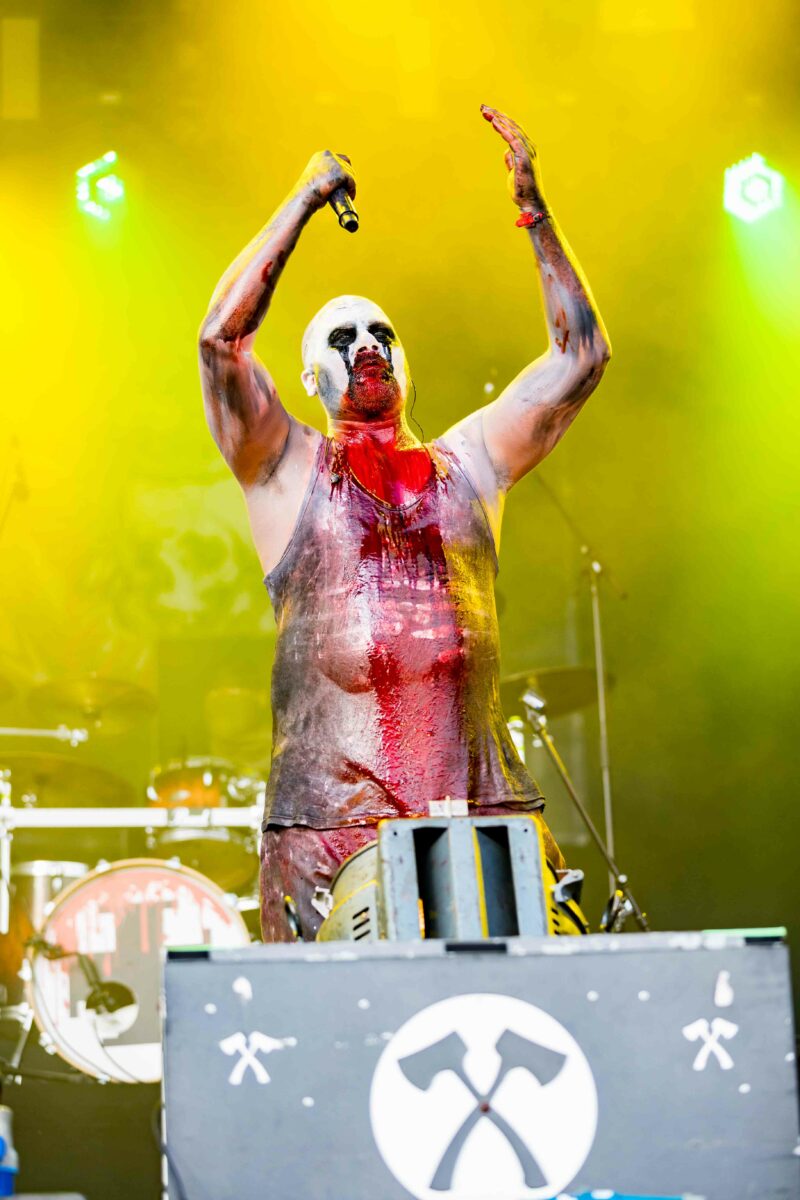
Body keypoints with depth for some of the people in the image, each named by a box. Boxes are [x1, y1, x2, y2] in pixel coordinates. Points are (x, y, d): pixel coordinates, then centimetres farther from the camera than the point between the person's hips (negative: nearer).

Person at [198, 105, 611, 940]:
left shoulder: (468, 464, 20)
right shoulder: (288, 470, 11)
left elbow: (581, 352, 18)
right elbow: (220, 336, -3)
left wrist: (533, 210, 13)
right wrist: (304, 201, 2)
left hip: (483, 811, 3)